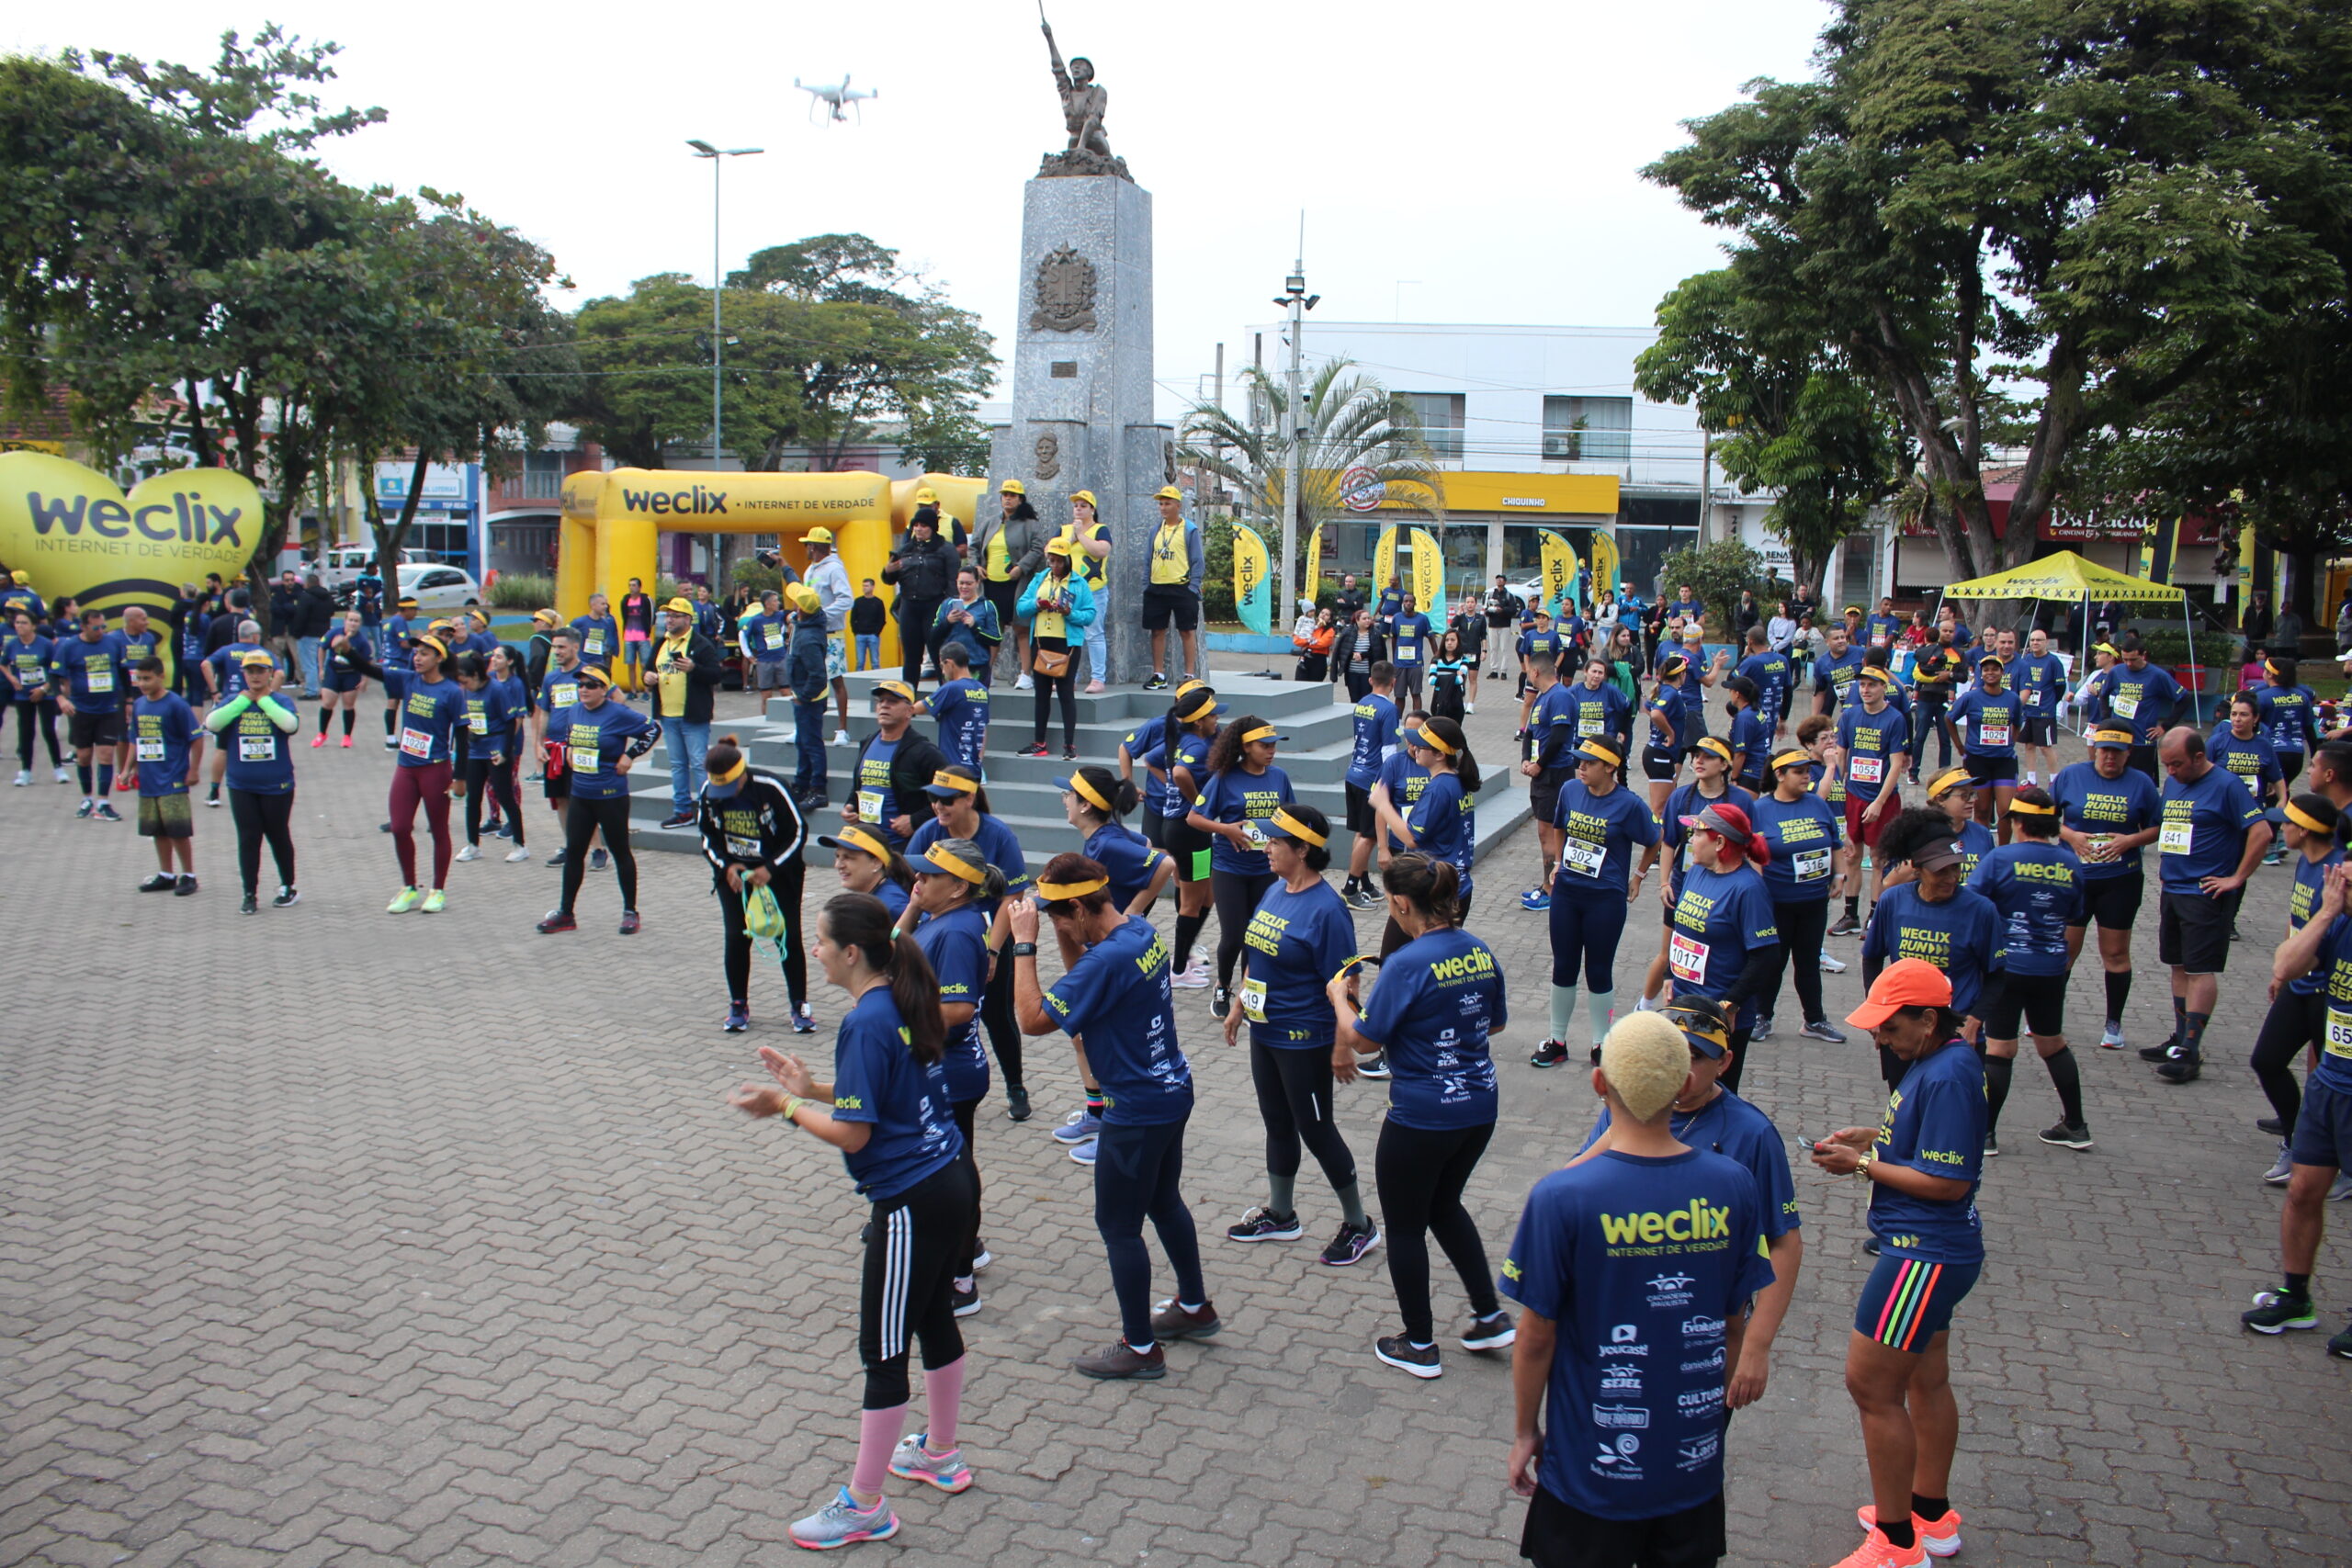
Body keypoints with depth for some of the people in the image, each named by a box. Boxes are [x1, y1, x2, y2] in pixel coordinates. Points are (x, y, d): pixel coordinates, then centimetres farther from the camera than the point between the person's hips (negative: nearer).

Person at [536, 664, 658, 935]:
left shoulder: (618, 714, -14)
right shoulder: (574, 711, 5)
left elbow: (653, 729, -9)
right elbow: (558, 731, 25)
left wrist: (630, 755, -11)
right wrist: (567, 751, 11)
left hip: (611, 797, -6)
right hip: (580, 795, 6)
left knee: (620, 852, 6)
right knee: (573, 852, 9)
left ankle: (630, 912, 17)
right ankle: (565, 914, 18)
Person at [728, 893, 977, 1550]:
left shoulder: (866, 1023, -21)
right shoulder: (904, 1002, 6)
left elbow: (854, 1133, -19)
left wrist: (786, 1108, -6)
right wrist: (812, 1088, 10)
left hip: (911, 1201, -10)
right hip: (949, 1182, 10)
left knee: (883, 1351, 3)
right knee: (935, 1321, 24)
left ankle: (864, 1506, 16)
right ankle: (942, 1454, 42)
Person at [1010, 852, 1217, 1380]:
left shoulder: (1109, 958, -28)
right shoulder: (1142, 931, 1)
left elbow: (1033, 1018, -25)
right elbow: (1085, 978, 17)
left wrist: (1024, 943, -20)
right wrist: (1065, 938, 1)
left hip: (1137, 1111, -10)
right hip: (1172, 1091, 10)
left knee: (1119, 1226, 5)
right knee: (1165, 1203, 25)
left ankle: (1140, 1347, 17)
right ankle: (1194, 1307, 42)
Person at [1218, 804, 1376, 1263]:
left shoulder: (1326, 909, -22)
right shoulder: (1274, 892, 3)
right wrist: (1239, 1005, 16)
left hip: (1304, 1040, -8)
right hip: (1264, 1031, 8)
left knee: (1316, 1130, 4)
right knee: (1277, 1122, 20)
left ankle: (1359, 1225, 21)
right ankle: (1280, 1215, 37)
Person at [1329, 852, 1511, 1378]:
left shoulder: (1407, 964, -22)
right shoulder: (1479, 951, 0)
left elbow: (1364, 1040, -16)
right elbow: (1496, 1022, 13)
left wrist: (1339, 997, 1)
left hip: (1421, 1120, -7)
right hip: (1478, 1110, 7)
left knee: (1405, 1227, 13)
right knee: (1445, 1205, 29)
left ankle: (1419, 1346, 25)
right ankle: (1490, 1317, 30)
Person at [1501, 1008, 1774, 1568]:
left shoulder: (1561, 1197, -21)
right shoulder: (1734, 1186, -11)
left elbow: (1537, 1337, -12)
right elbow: (1734, 1326, 0)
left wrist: (1525, 1432, 3)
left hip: (1593, 1472, -3)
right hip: (1696, 1463, 3)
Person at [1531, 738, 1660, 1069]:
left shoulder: (1628, 804, -15)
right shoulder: (1569, 790, -3)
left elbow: (1655, 843, -1)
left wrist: (1637, 878, 6)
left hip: (1606, 899, -4)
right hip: (1566, 892, 4)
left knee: (1598, 971, 6)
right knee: (1563, 967, 12)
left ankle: (1601, 1045, 22)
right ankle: (1557, 1041, 24)